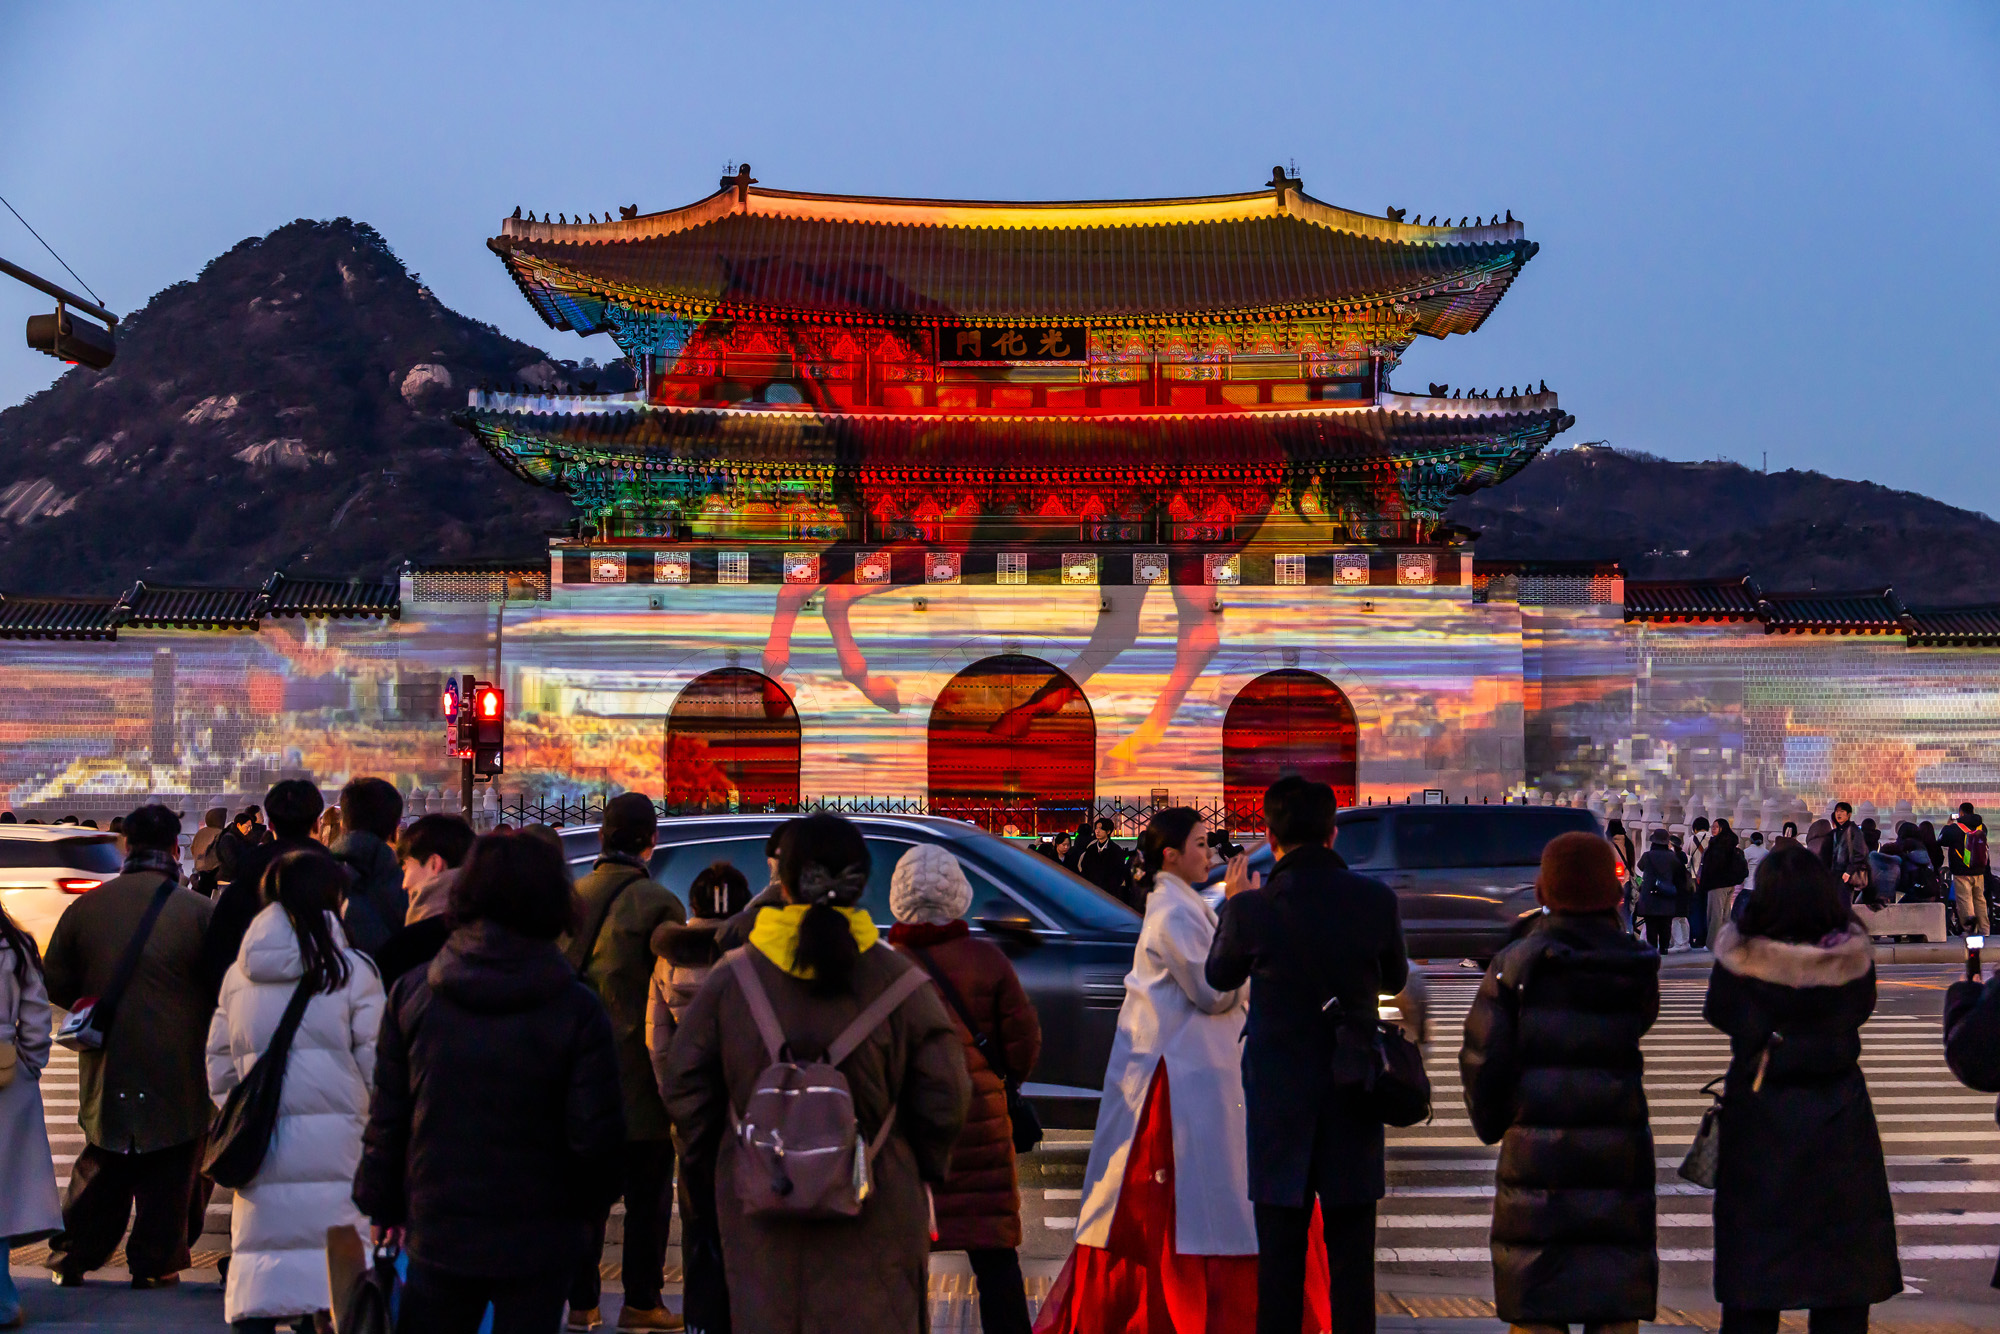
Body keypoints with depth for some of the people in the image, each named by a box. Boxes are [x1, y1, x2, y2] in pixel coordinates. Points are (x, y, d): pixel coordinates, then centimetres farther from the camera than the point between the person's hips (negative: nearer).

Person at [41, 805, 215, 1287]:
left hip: (107, 1065, 3)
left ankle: (71, 1258, 24)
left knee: (101, 1167, 18)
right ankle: (154, 1263, 12)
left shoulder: (85, 907, -3)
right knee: (168, 1174, 9)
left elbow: (56, 984, 5)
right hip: (177, 1068, -3)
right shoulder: (199, 911, -13)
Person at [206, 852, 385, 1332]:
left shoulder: (238, 974, 9)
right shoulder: (351, 970, -4)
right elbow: (376, 1064, -3)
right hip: (335, 1144, -4)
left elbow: (218, 1069, 14)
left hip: (259, 1145, 4)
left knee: (260, 1268, 7)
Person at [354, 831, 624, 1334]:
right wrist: (589, 1208, 8)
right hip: (538, 1237, -2)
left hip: (437, 1232, 2)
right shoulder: (578, 1009, -11)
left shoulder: (412, 993, -4)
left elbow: (386, 1117, 1)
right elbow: (595, 1136, -10)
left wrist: (381, 1205, 12)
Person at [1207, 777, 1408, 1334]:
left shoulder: (1252, 909, -12)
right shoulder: (1377, 900, -8)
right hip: (1354, 1100, 1)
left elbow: (1219, 975, 9)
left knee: (1279, 1254, 6)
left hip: (1279, 1102, -1)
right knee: (1351, 1253, 7)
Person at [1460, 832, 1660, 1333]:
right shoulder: (1635, 966, -2)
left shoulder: (1514, 965, -5)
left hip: (1535, 1153, -1)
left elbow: (1482, 1060, -6)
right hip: (1618, 1155, 1)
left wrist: (1492, 1122, 13)